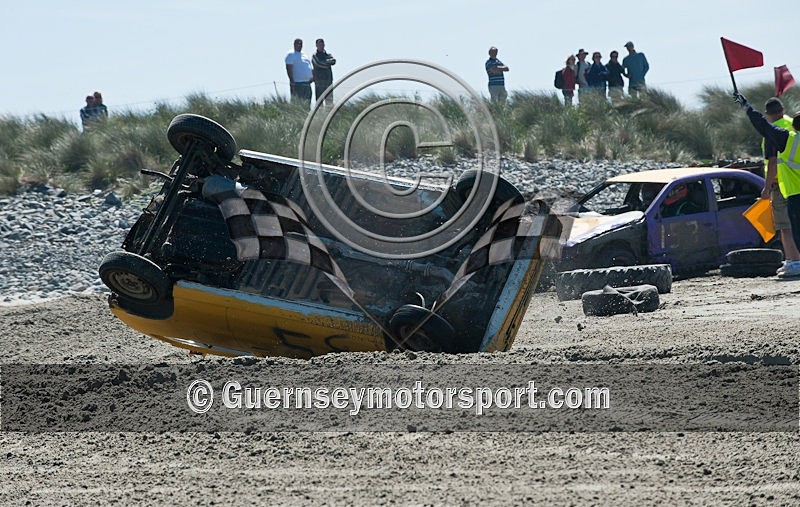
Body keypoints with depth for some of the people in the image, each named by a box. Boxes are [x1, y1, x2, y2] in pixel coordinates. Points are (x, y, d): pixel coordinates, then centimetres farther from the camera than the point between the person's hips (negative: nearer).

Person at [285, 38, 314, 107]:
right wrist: (292, 81, -19)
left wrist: (312, 77, 7)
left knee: (307, 103, 8)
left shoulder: (304, 55, 21)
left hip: (307, 83, 8)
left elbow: (311, 67, 26)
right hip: (297, 83, -8)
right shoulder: (291, 55, -2)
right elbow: (289, 69, -11)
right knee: (297, 103, -12)